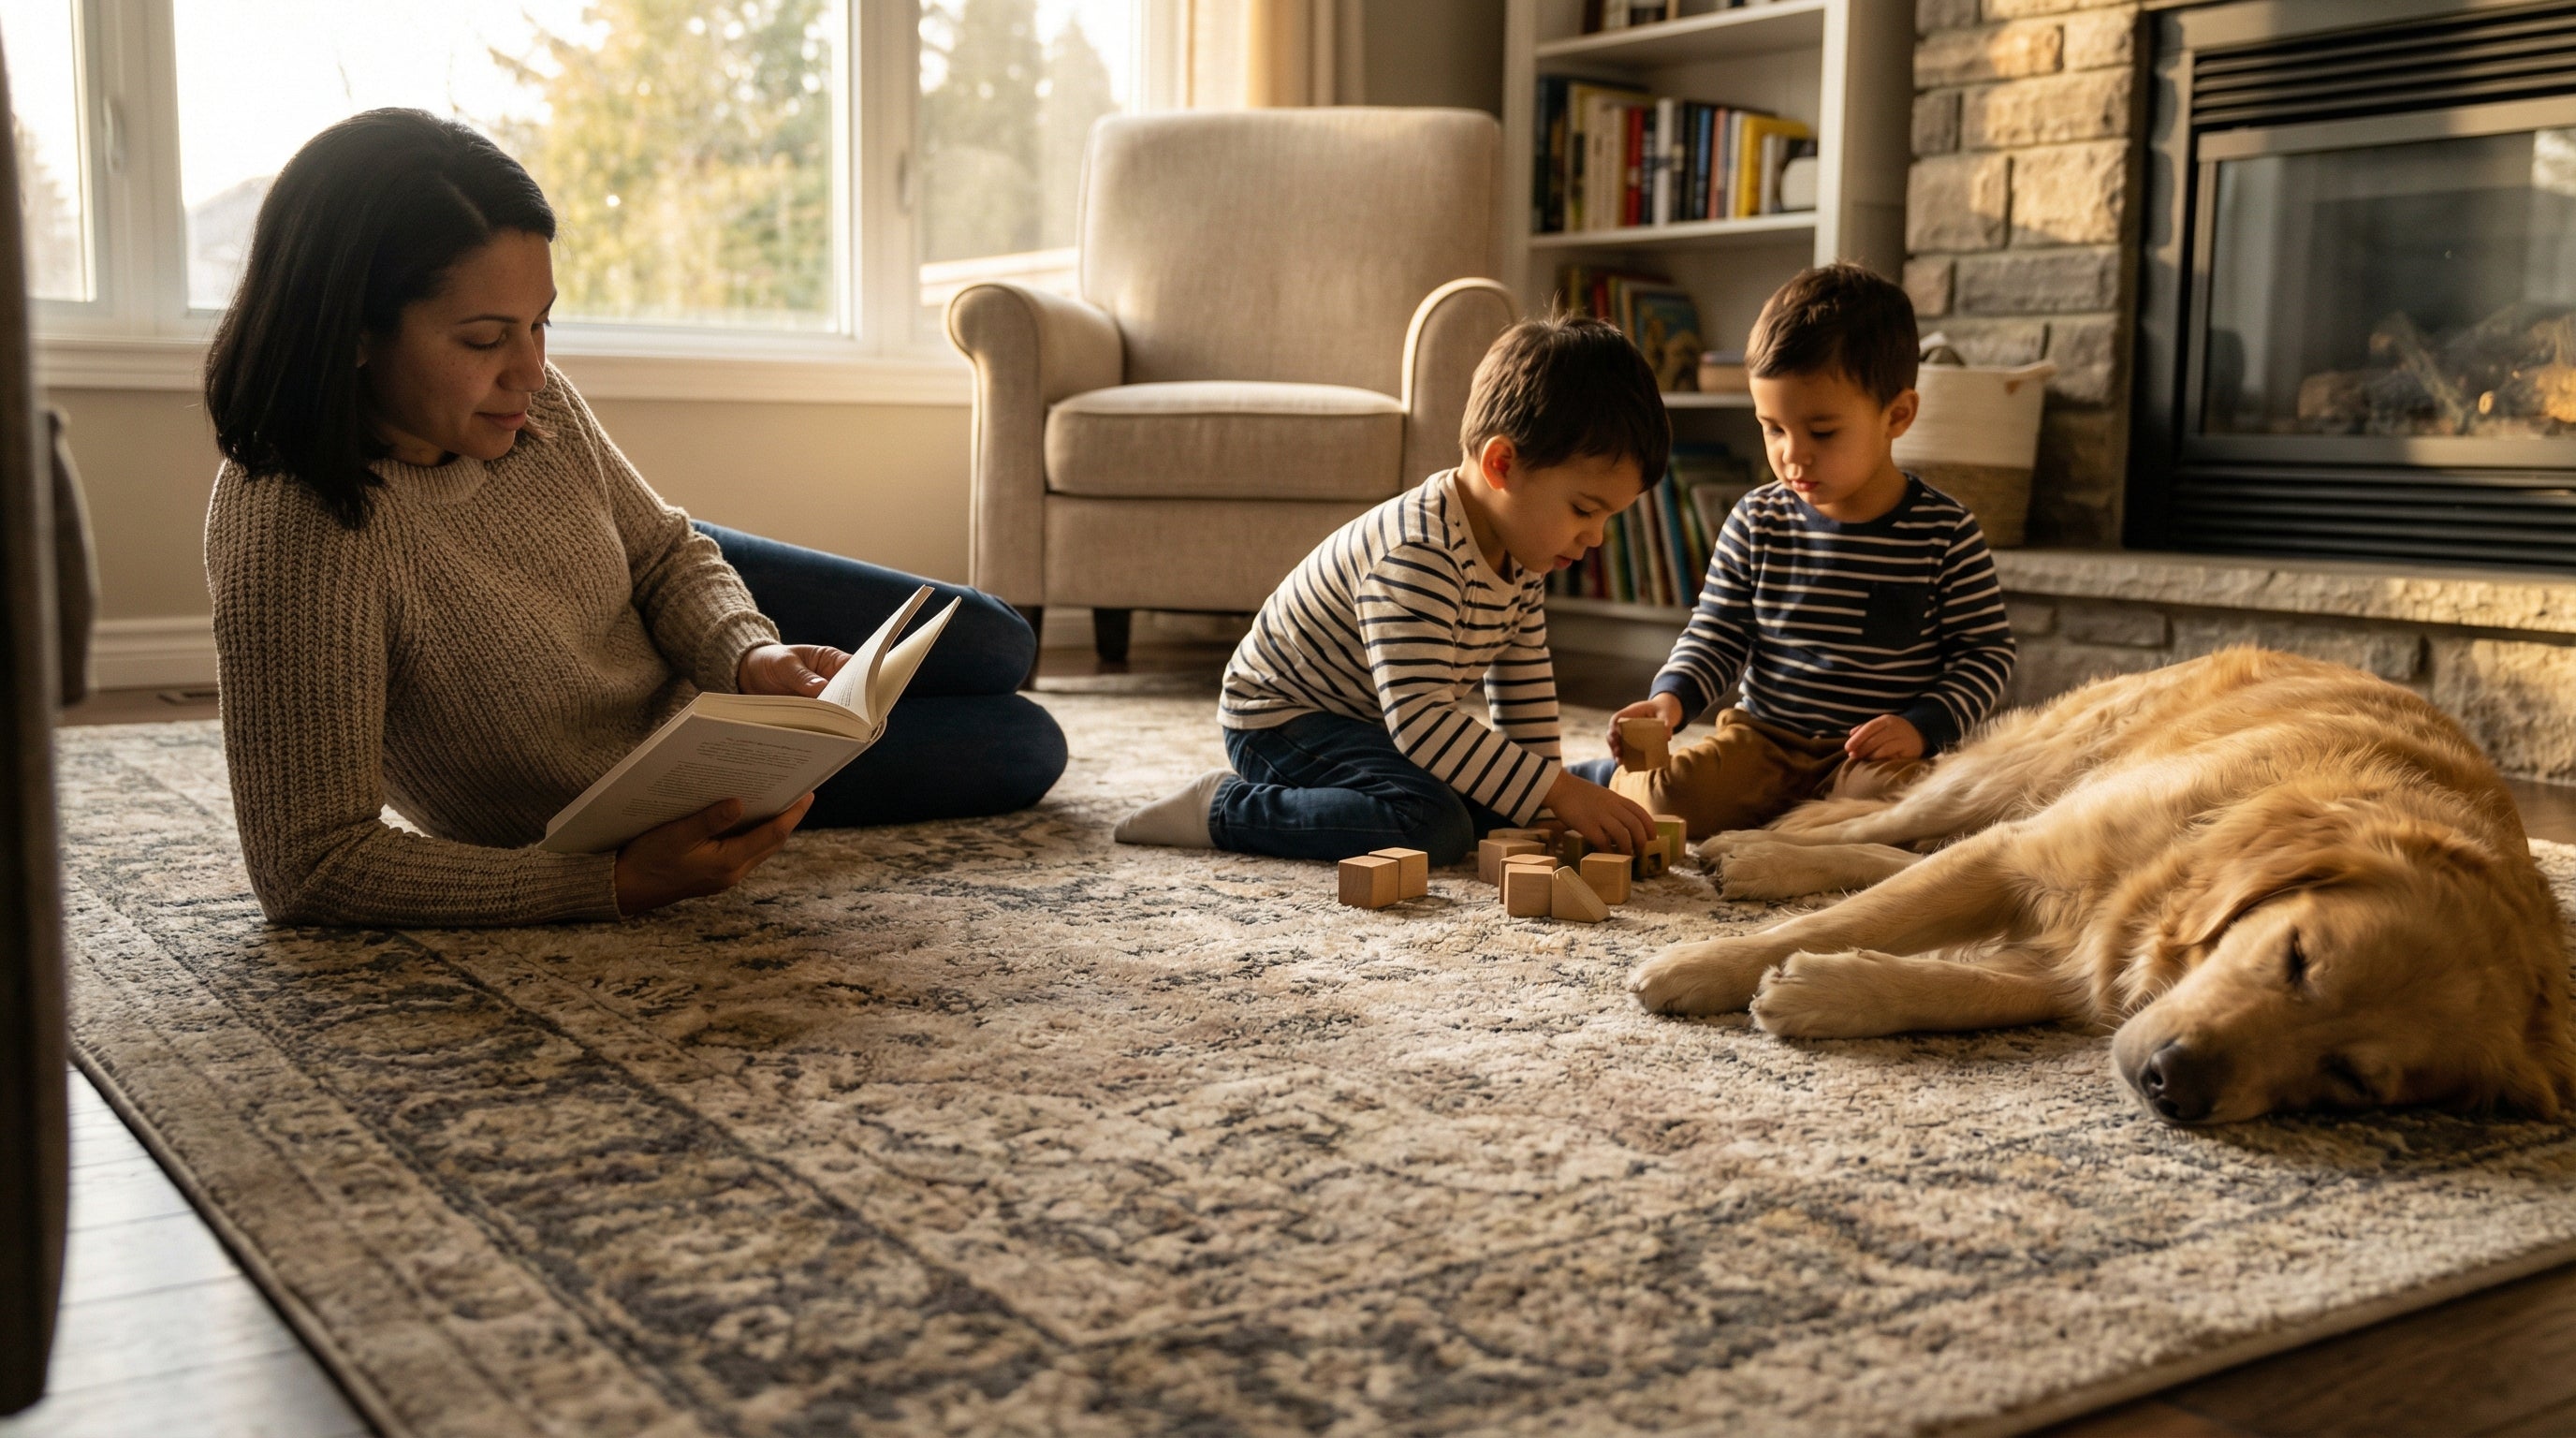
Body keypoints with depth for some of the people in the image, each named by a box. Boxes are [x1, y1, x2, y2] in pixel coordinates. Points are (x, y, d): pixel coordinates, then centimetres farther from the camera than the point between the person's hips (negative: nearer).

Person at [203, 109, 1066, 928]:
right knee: (1021, 750, 5)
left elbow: (664, 553, -4)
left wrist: (748, 654, -27)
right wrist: (617, 885, -45)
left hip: (686, 666, 5)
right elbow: (308, 870, -41)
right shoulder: (290, 530, -41)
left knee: (1000, 650, 22)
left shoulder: (524, 400, -21)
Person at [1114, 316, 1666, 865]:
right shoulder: (1418, 557, -32)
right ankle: (1222, 807, -15)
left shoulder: (1520, 553, -2)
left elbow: (1524, 677, 13)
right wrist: (1559, 791, -37)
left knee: (1504, 802, 9)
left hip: (1377, 722, 10)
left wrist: (1543, 789, 7)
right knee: (1433, 825, -29)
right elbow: (1420, 719, -38)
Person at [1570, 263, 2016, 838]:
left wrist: (1923, 727, -13)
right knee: (1671, 798, -24)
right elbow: (1716, 636, 6)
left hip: (1876, 749, -1)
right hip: (1763, 736, 1)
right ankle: (1616, 778, 11)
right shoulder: (1757, 523, 2)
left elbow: (1987, 652, 2)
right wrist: (1671, 698, -14)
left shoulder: (1944, 533, -4)